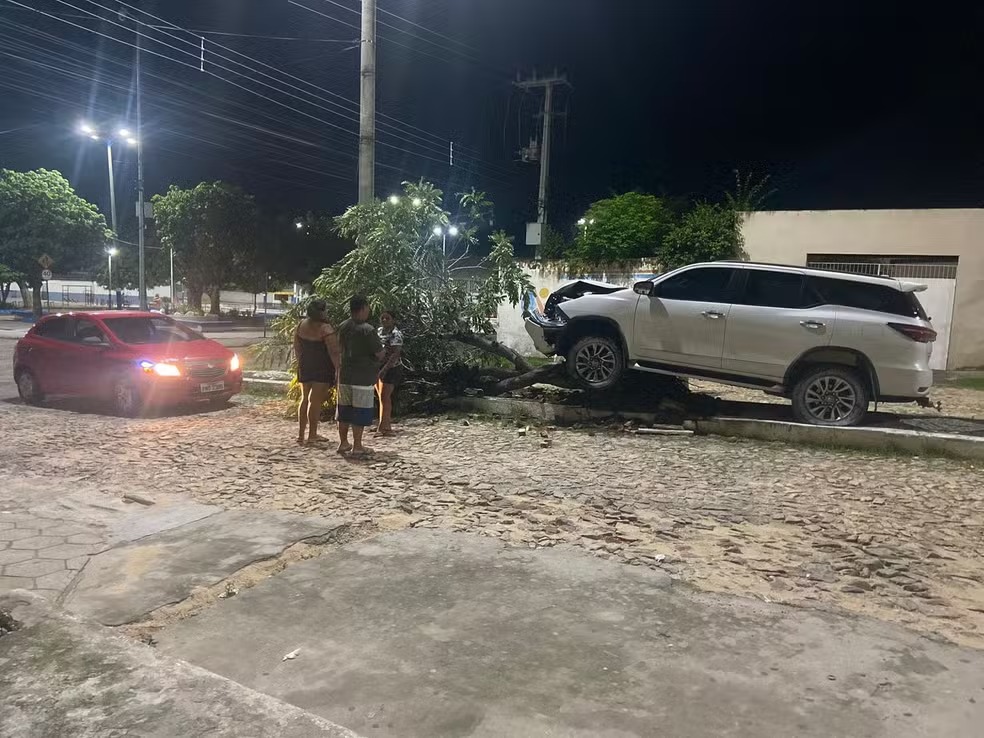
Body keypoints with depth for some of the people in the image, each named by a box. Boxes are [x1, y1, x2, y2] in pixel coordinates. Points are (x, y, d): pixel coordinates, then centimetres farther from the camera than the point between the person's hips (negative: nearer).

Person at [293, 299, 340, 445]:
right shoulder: (325, 329, -17)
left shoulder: (301, 325, 5)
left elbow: (297, 348, 12)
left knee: (305, 399, 14)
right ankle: (312, 435, 4)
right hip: (321, 369, -7)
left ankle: (301, 434, 17)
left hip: (304, 367, 7)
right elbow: (334, 352, -19)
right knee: (316, 400, -2)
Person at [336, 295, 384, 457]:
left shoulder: (342, 327, 5)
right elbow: (380, 353, -13)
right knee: (360, 413, 0)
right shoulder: (367, 330, -16)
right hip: (363, 377, -7)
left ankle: (343, 443, 23)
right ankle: (357, 446, 5)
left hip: (344, 375, 7)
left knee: (344, 410, 14)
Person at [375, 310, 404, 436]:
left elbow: (396, 354, -23)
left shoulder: (396, 334, -15)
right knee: (382, 396, 11)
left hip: (391, 368, -8)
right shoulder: (379, 331, 10)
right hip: (378, 367, 8)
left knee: (384, 396, -10)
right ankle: (387, 424, 20)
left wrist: (384, 369, -30)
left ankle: (383, 427, -6)